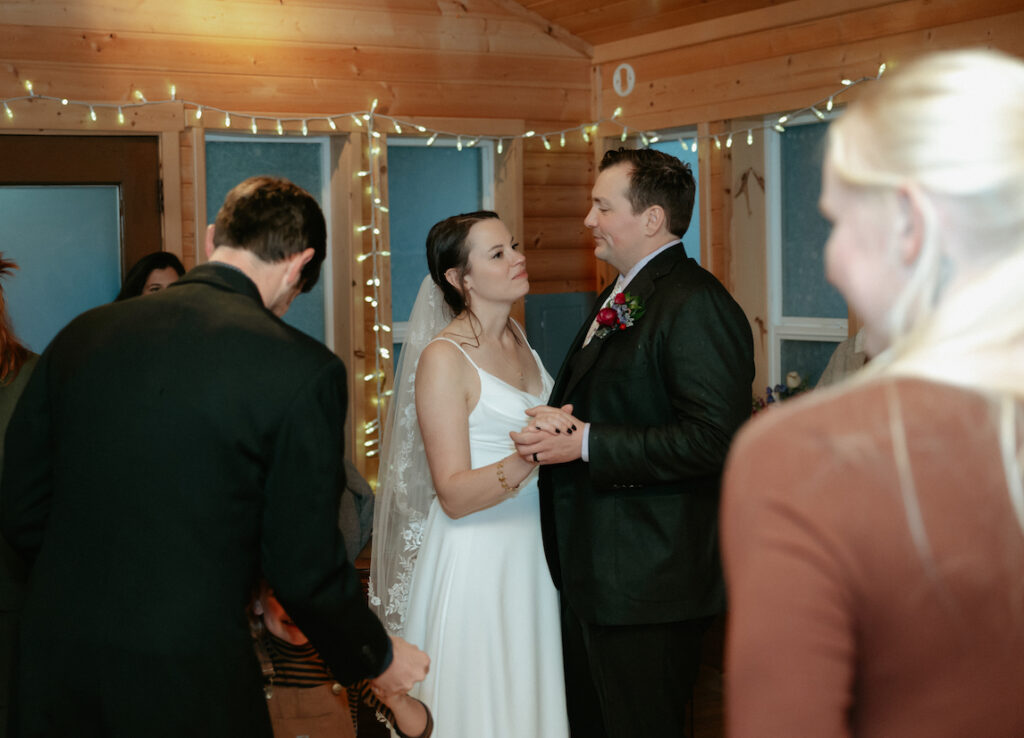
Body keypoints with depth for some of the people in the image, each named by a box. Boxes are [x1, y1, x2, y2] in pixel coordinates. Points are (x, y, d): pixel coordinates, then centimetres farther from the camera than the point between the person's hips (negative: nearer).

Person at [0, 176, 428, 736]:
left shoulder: (81, 334, 1)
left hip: (53, 674, 5)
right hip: (188, 688, -4)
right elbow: (304, 567, -10)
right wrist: (378, 658, 7)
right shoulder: (303, 371, -13)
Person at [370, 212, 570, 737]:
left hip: (530, 549, 7)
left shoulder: (515, 336, 7)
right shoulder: (444, 357, -15)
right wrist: (528, 458, -32)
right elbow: (454, 496, -19)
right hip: (475, 556, -7)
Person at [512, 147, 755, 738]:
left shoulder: (696, 305, -17)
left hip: (648, 582, -10)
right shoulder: (619, 297, 15)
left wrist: (585, 444, -23)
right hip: (591, 576, 10)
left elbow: (714, 439, -25)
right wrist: (559, 429, 2)